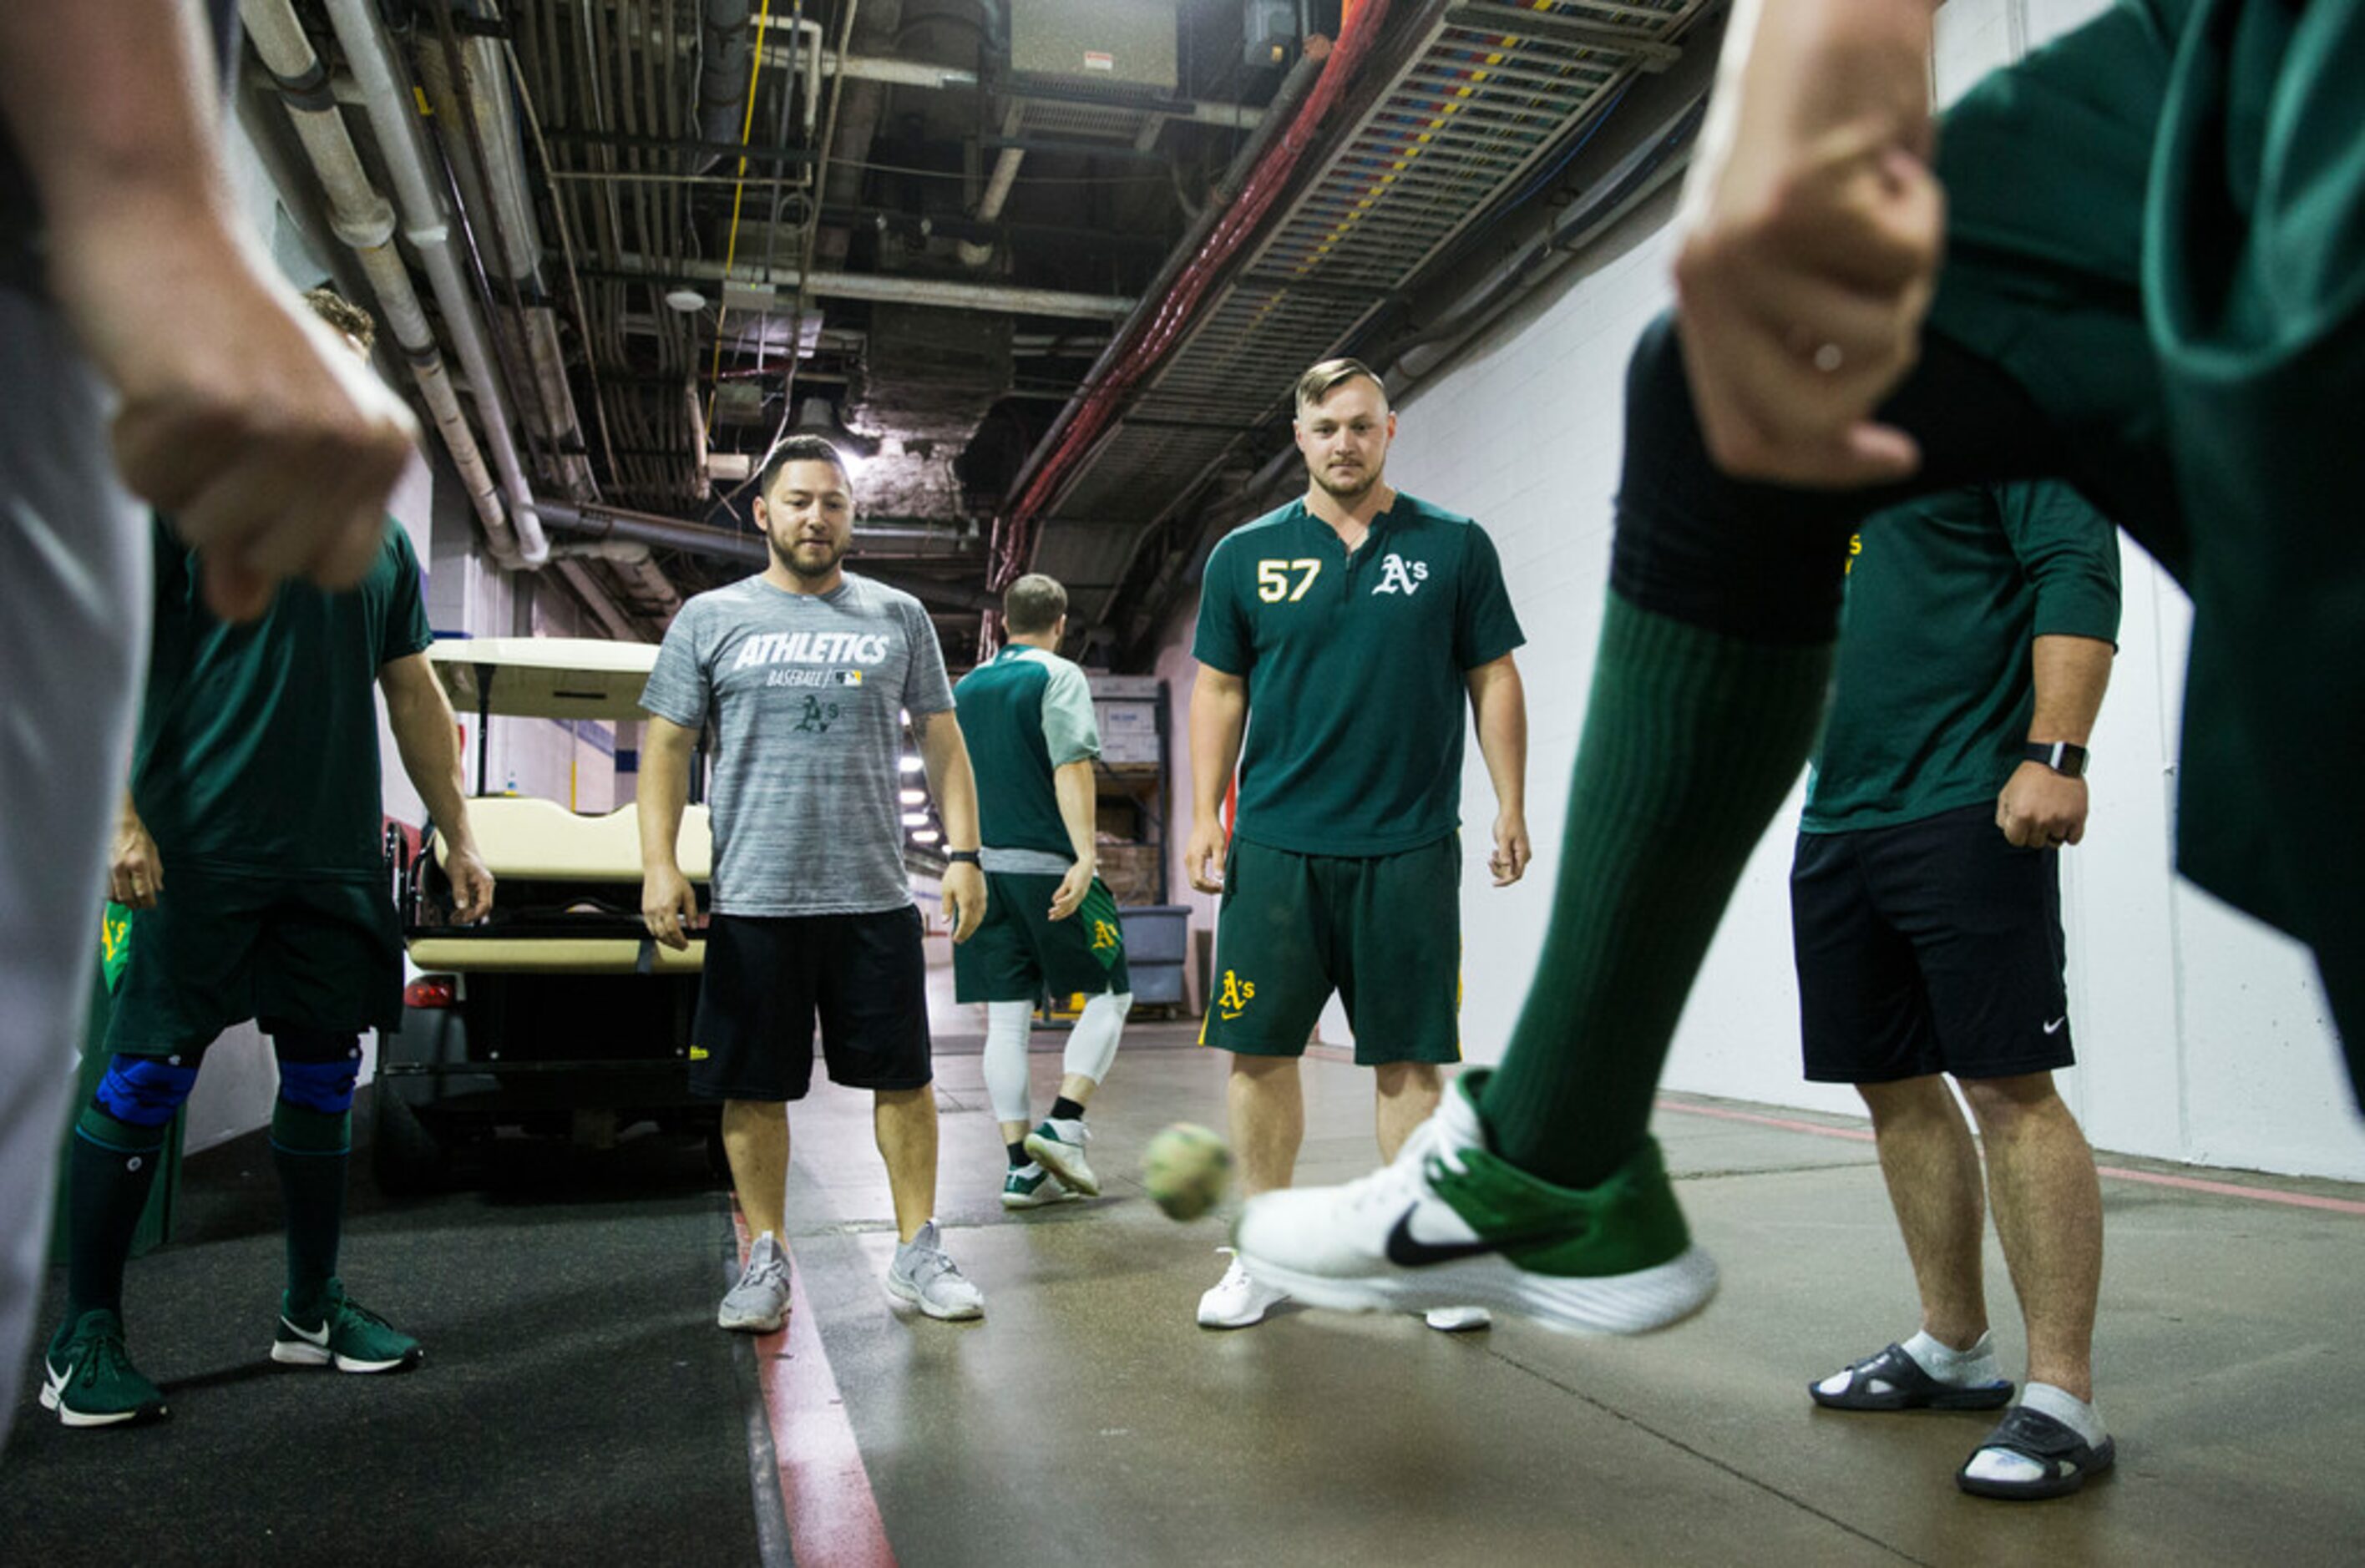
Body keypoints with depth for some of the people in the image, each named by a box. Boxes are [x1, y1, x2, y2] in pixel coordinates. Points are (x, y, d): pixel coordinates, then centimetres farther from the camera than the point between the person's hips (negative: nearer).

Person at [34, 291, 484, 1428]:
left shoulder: (381, 539, 16)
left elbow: (414, 695, 19)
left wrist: (458, 835, 16)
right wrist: (121, 816, -15)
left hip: (337, 863, 6)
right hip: (201, 854, -5)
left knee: (324, 1078, 10)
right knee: (147, 1079, -2)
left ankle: (312, 1310, 23)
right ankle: (85, 1336, 11)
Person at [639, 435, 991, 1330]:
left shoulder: (899, 618, 10)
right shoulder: (710, 619, 7)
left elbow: (942, 742, 10)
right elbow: (666, 746, 5)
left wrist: (963, 854, 1)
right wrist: (658, 863, -6)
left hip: (876, 895, 1)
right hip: (752, 897, 0)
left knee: (903, 1078, 4)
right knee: (753, 1087, 6)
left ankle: (918, 1253, 17)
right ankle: (766, 1262, 20)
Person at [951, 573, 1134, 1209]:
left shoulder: (965, 688, 17)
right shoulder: (1058, 677, -2)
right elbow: (1071, 768, -13)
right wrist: (1085, 855, -19)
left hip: (981, 869, 6)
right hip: (1045, 865, -6)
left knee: (1006, 1019, 5)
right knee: (1109, 993, 7)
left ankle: (1022, 1167, 5)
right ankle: (1063, 1127, -6)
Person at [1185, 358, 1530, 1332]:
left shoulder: (1454, 547, 6)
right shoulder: (1245, 554, 7)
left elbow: (1493, 681, 8)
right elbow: (1219, 690, 10)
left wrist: (1510, 809, 2)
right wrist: (1204, 816, 3)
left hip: (1409, 846, -1)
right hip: (1274, 844, 1)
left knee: (1410, 1059, 4)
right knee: (1258, 1048, 3)